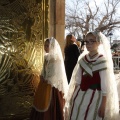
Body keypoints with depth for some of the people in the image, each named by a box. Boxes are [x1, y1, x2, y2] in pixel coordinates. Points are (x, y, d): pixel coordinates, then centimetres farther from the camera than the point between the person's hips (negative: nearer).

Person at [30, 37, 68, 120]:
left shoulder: (56, 59, -18)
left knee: (51, 108, 5)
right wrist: (42, 77, -2)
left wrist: (45, 80, -8)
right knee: (42, 105, 16)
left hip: (52, 87, -8)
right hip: (45, 84, 8)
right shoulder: (47, 57, 5)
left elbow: (57, 76, -19)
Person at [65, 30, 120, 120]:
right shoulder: (82, 59, 4)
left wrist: (103, 106, -11)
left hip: (94, 97, -5)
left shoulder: (103, 60, -11)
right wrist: (72, 97, 13)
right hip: (79, 96, 5)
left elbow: (106, 86, -11)